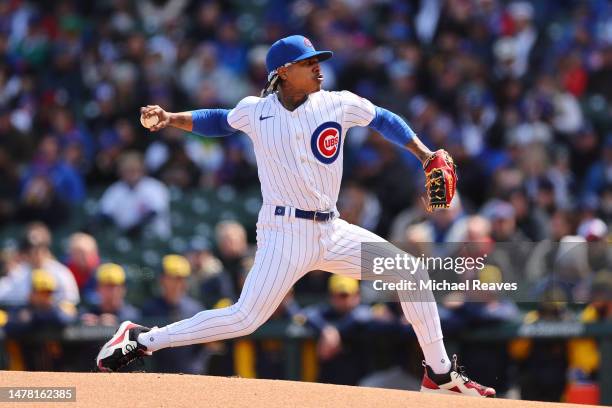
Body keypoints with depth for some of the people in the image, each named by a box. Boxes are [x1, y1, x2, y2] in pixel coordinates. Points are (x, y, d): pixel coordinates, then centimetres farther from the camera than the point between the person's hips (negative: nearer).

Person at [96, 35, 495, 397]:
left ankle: (440, 374, 12)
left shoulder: (339, 104, 1)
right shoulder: (255, 111, -1)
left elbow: (383, 119, 16)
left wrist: (425, 154, 7)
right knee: (245, 318, -17)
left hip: (333, 232, 4)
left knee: (410, 273, -1)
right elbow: (220, 121, 18)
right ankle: (141, 341, -5)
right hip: (285, 232, -4)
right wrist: (170, 119, 5)